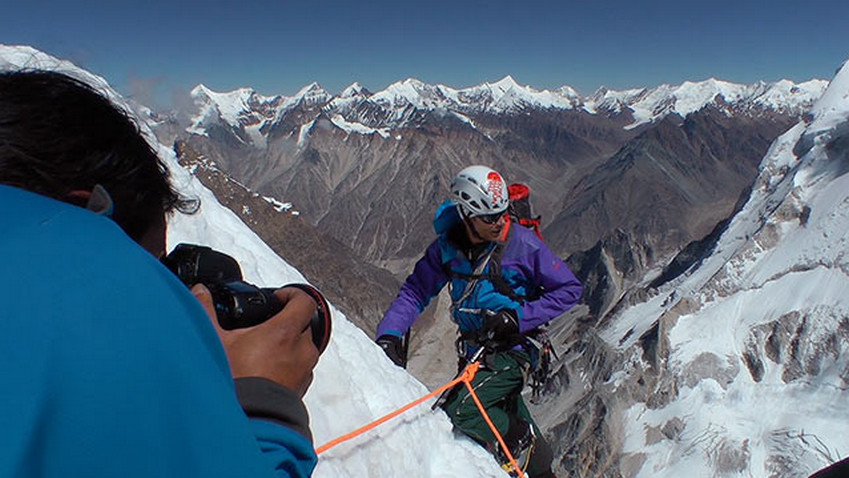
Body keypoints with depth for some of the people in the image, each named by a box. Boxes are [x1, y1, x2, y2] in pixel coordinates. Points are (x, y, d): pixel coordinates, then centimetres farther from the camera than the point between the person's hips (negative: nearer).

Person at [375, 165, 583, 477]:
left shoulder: (523, 244, -18)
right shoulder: (448, 247, -8)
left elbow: (570, 290, -11)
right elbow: (416, 290, -2)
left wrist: (519, 316, -20)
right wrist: (390, 333, -17)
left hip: (512, 349, -5)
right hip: (472, 346, 6)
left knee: (461, 412, -20)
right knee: (507, 416, 25)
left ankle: (522, 440, 8)